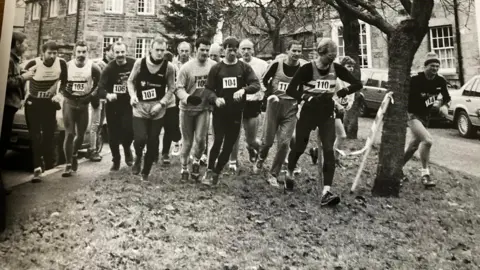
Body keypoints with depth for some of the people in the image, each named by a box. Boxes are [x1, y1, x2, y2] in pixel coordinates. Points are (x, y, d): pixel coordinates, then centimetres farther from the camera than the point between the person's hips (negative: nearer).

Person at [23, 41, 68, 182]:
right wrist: (24, 95, -9)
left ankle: (48, 163, 23)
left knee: (49, 134, 6)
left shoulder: (61, 63, -13)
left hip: (49, 102, 2)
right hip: (33, 103, -2)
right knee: (35, 135, -5)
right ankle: (37, 167, -5)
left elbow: (64, 81, 5)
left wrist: (59, 94, -7)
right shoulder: (34, 63, -22)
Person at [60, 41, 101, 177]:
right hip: (69, 102, -1)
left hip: (84, 103, 1)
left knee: (80, 134, 9)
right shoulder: (67, 66, -5)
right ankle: (68, 164, -4)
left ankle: (74, 155, 38)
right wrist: (64, 93, -8)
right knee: (69, 134, -8)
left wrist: (92, 95, -6)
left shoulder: (93, 67, -7)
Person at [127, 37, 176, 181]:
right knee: (140, 138, -15)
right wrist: (132, 95, -11)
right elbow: (131, 81, 7)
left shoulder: (169, 67, -6)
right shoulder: (140, 62, -5)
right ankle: (138, 157, 22)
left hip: (157, 109, 0)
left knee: (153, 142, 4)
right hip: (140, 106, 0)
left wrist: (161, 103, -12)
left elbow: (171, 89, 1)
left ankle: (146, 172, 24)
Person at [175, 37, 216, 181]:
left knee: (200, 139, -9)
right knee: (187, 141, 9)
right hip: (187, 109, -1)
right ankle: (184, 168, 29)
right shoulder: (186, 67, -10)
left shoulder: (214, 66, -5)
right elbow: (179, 88, -10)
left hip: (204, 108, 1)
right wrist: (187, 98, -27)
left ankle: (196, 161, 22)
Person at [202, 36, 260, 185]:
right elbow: (208, 89, 1)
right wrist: (215, 99, -20)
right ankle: (209, 171, 9)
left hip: (236, 112, 2)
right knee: (217, 142, -11)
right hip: (219, 111, -1)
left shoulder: (244, 67, 1)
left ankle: (216, 173, 22)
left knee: (229, 145, 7)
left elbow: (256, 84, -9)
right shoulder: (216, 68, 1)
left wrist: (244, 89, -28)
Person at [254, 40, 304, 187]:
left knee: (284, 143, -5)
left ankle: (273, 175, 8)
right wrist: (269, 95, -7)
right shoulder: (277, 64, -5)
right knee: (267, 139, 2)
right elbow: (264, 81, 5)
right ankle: (260, 159, 37)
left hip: (291, 108, 1)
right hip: (275, 104, -1)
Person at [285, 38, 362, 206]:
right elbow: (290, 90, -15)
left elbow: (358, 84, 0)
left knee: (329, 150, -10)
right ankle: (289, 174, 39)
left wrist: (343, 91, -19)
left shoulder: (336, 69, -3)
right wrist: (307, 97, -29)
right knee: (299, 147, 9)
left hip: (327, 114, 3)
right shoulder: (307, 69, -13)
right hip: (308, 113, -2)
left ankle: (326, 192, -12)